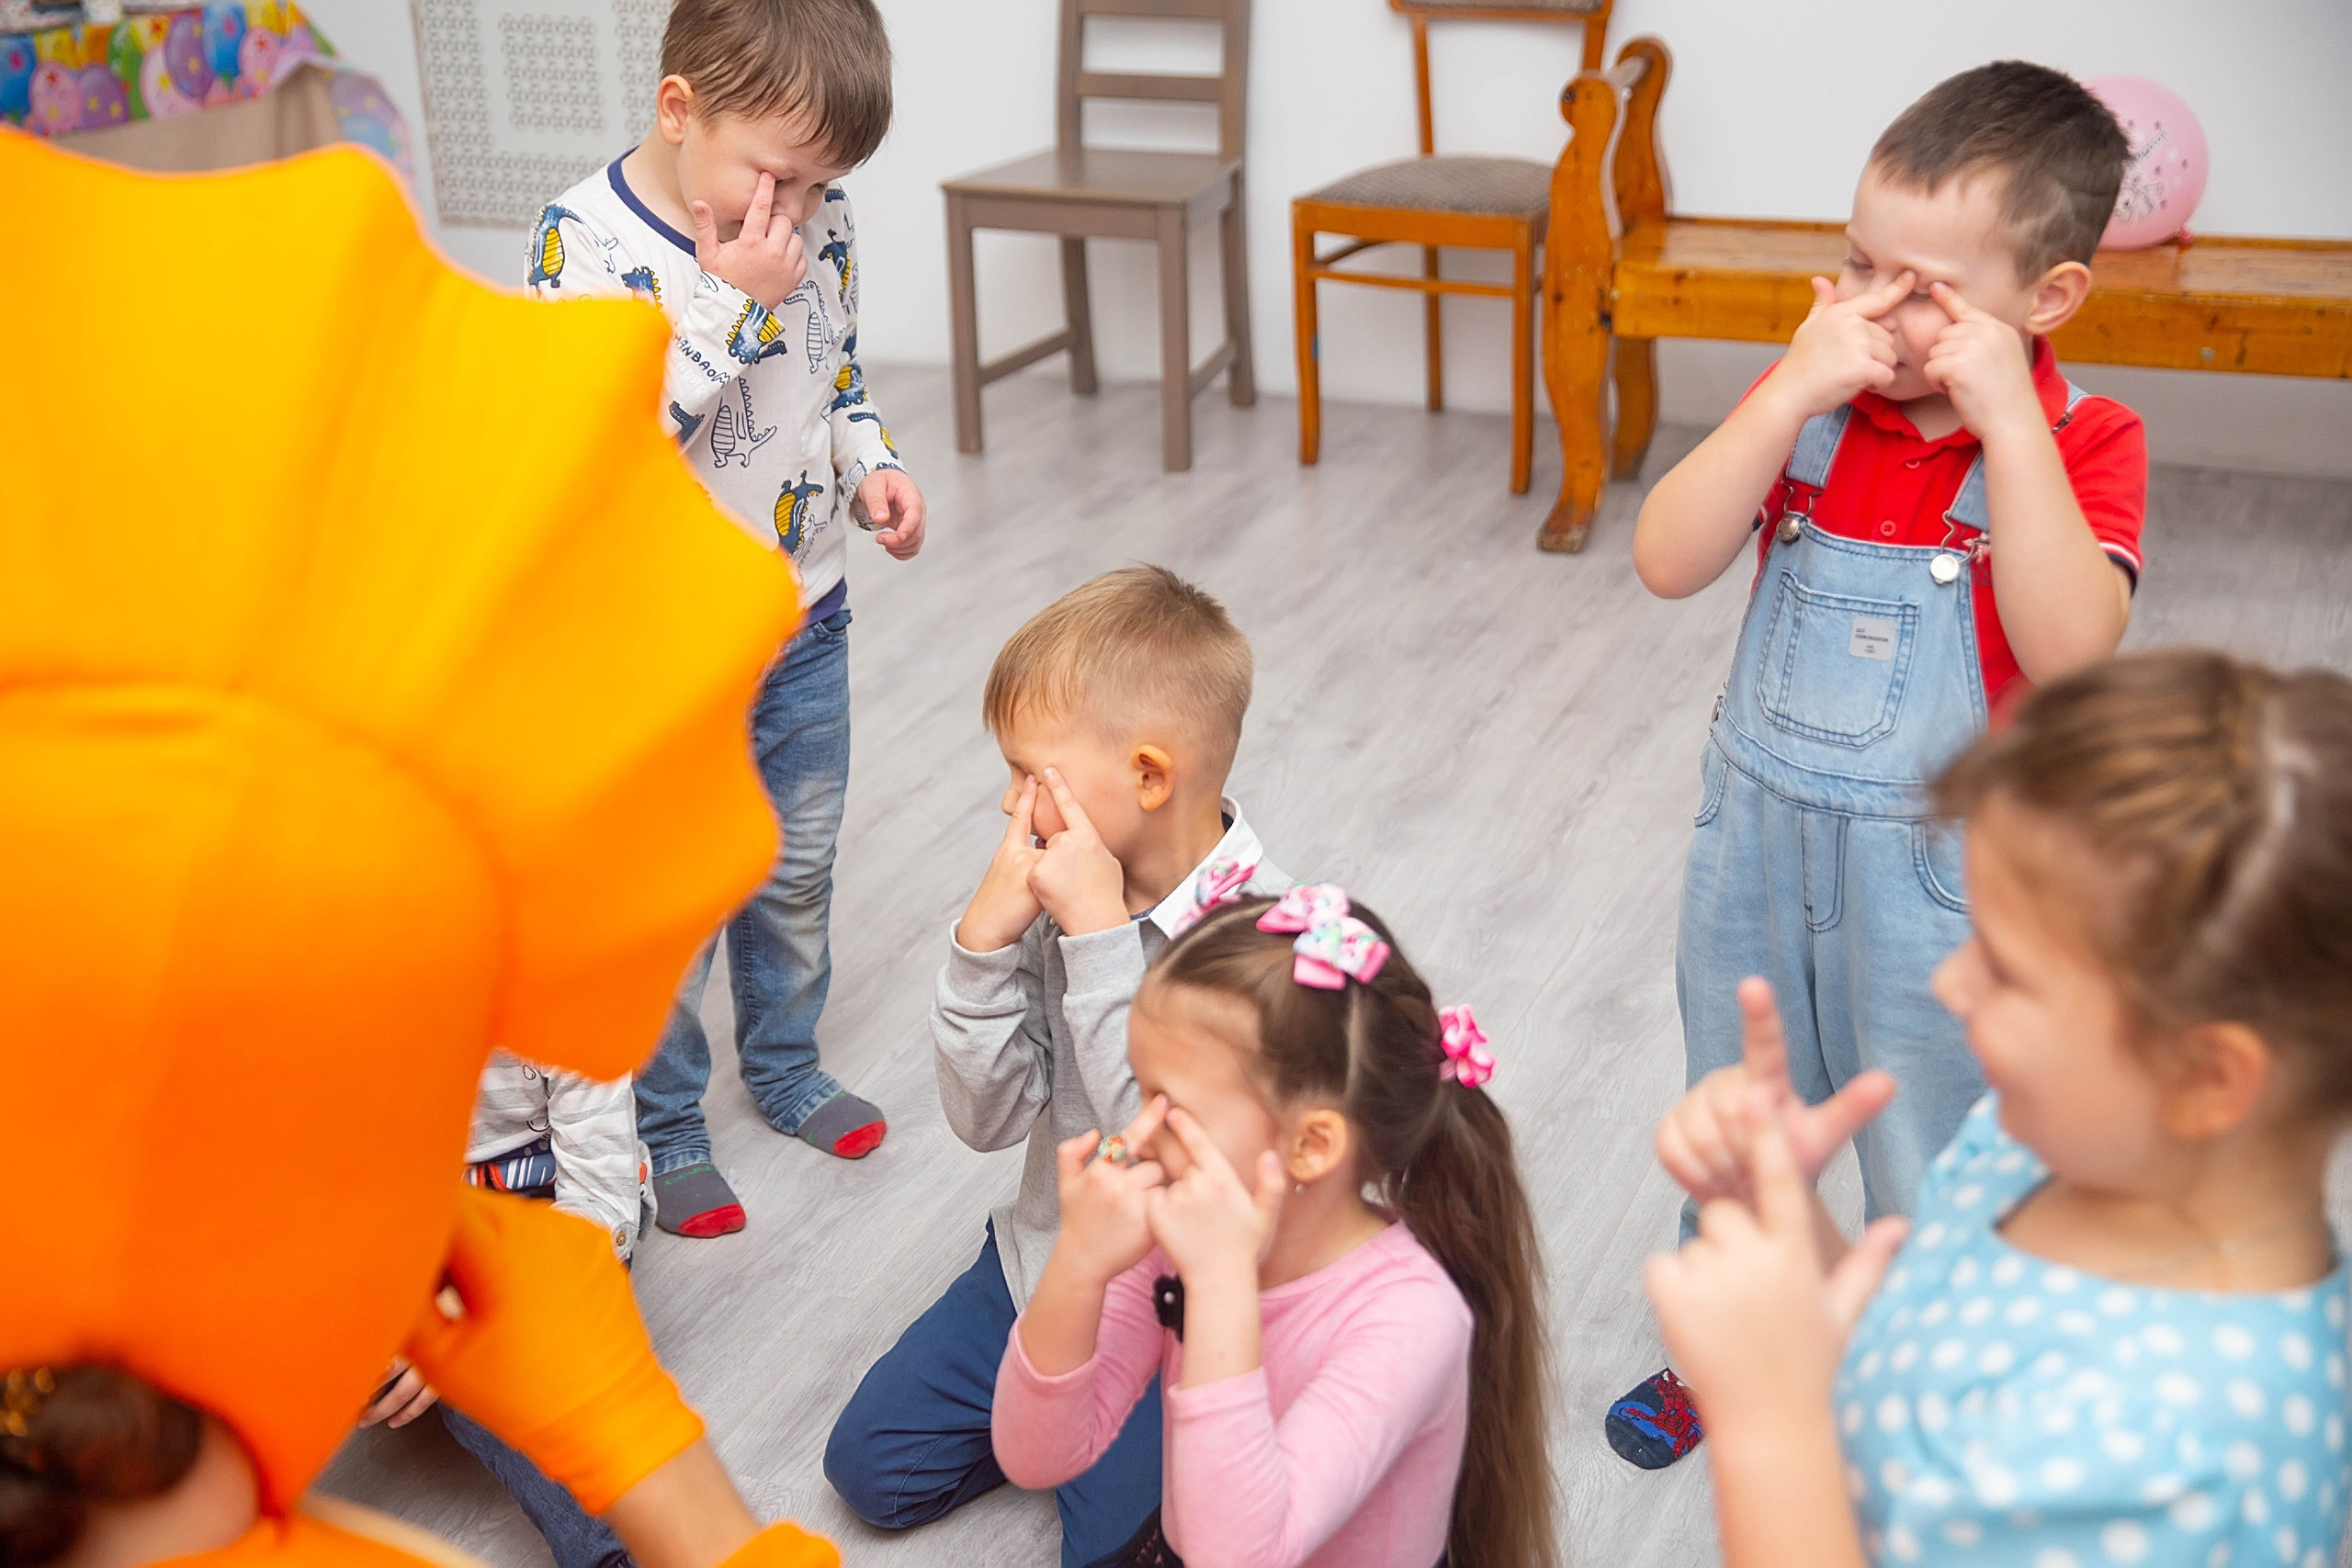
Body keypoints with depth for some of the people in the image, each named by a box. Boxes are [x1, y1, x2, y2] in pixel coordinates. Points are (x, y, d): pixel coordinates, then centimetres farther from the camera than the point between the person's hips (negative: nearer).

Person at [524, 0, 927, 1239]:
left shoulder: (818, 223, -4)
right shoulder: (584, 240, -21)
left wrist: (873, 468, -7)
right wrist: (725, 303, -31)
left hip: (806, 624, 5)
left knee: (798, 870, 21)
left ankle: (784, 1067, 44)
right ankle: (662, 1127, 30)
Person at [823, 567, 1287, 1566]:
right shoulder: (1064, 888, -9)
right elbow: (987, 1119, -8)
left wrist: (1099, 933, -32)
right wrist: (986, 933, -22)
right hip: (1041, 1261, 6)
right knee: (871, 1468, 9)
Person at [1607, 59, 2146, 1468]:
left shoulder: (2083, 442, -13)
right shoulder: (1810, 402, -5)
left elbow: (2070, 648, -30)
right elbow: (1670, 560, -17)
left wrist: (2005, 416, -32)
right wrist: (1794, 388, -25)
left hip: (1937, 872, -3)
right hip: (1760, 828, 4)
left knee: (1931, 1168, 12)